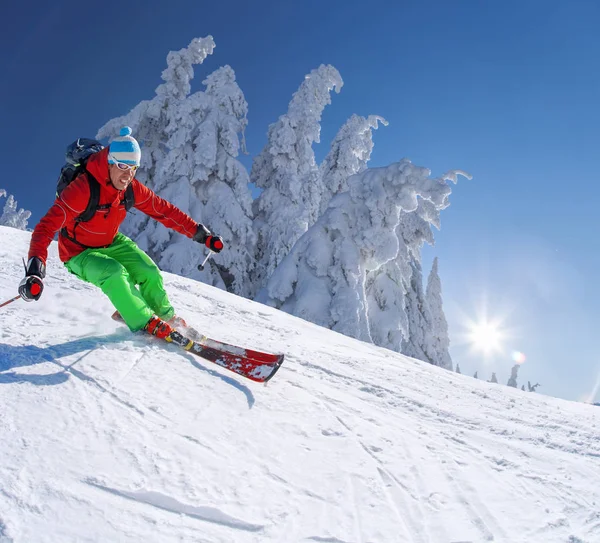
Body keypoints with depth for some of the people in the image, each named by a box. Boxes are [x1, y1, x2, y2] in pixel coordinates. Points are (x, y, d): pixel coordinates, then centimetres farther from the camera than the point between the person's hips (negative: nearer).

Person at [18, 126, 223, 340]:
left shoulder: (132, 188, -14)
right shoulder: (83, 188, -32)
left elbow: (164, 210, -5)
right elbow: (47, 226, -37)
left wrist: (200, 233, -9)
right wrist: (35, 269, -50)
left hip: (112, 243, 5)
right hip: (80, 253, -5)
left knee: (150, 273, -9)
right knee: (114, 273, -32)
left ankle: (166, 317, 17)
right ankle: (147, 324, -17)